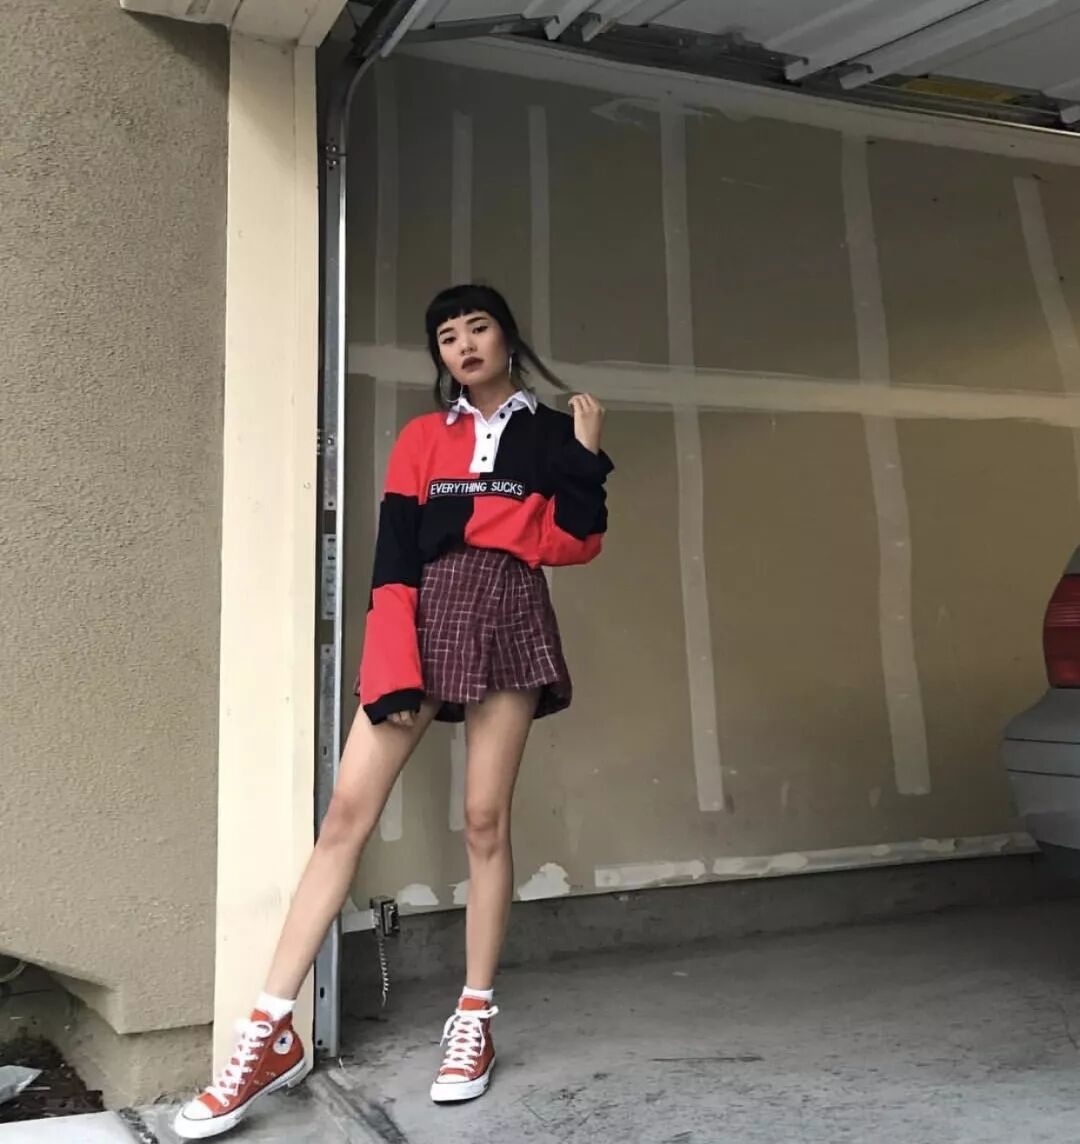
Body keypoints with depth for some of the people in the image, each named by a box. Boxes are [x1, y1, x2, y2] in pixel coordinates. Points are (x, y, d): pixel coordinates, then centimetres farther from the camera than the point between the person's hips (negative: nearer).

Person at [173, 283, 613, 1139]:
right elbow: (393, 557, 3)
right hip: (426, 619, 1)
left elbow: (581, 542, 5)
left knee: (486, 819, -2)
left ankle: (475, 1021, 12)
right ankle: (272, 1032, -5)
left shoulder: (552, 433, 14)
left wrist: (588, 457, -6)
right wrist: (394, 674, -9)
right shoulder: (421, 440, 14)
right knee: (348, 811, -8)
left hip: (510, 620, -1)